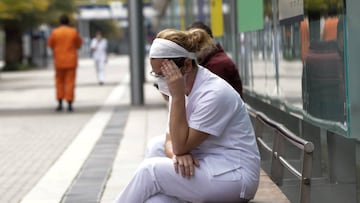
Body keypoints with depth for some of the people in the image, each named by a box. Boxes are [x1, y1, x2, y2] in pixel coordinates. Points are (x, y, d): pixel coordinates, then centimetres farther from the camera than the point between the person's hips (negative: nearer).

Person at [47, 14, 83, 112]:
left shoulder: (55, 32, -5)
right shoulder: (73, 32, -4)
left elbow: (50, 44, 7)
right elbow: (79, 43, 8)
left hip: (59, 61, 1)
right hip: (71, 61, -1)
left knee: (59, 82, 13)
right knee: (70, 82, 0)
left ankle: (60, 103, 5)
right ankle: (69, 104, -6)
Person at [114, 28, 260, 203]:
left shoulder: (214, 93, -19)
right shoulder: (183, 90, 7)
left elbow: (181, 145, -18)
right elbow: (172, 142, 8)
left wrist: (177, 96, -23)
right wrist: (178, 154, -17)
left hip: (236, 176, -7)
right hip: (205, 169, 7)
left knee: (150, 170, -20)